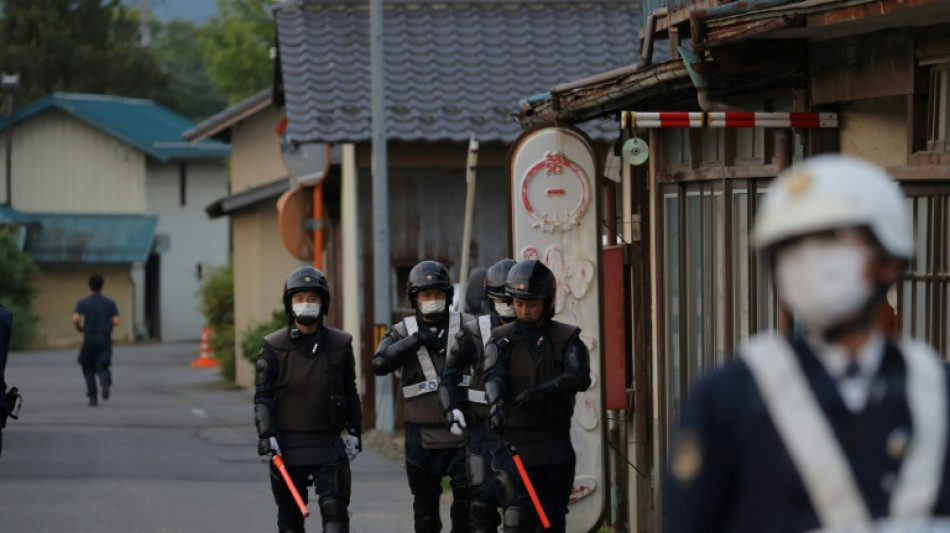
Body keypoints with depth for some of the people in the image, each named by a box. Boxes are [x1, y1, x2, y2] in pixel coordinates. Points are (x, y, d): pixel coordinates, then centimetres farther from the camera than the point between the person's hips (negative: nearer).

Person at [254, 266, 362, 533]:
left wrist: (355, 432, 9)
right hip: (287, 445, 0)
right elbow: (263, 396, -2)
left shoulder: (340, 344, 3)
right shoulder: (274, 346, -2)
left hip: (328, 444, 0)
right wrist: (266, 435, -13)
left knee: (335, 511, -9)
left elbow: (350, 392, 11)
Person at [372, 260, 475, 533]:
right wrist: (414, 341, -19)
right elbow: (379, 364, -10)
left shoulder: (466, 326, 3)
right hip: (422, 435, 1)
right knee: (425, 499, 8)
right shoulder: (403, 332, 5)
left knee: (466, 491, -7)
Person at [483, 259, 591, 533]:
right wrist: (496, 402, -33)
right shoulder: (502, 338, 6)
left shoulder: (566, 338, 5)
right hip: (516, 442, -1)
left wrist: (542, 390, -26)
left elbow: (580, 377, -12)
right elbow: (493, 375, -11)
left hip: (556, 442, 1)